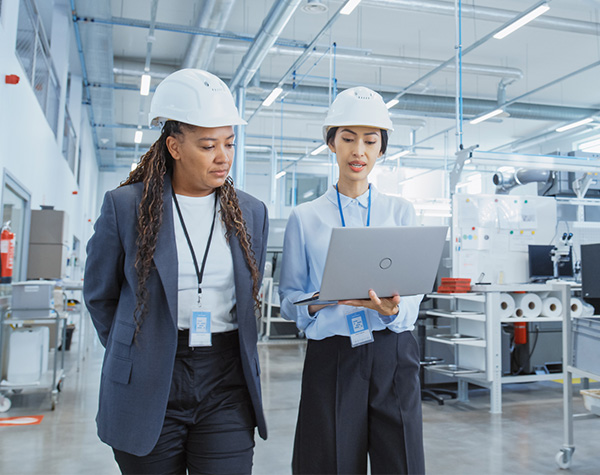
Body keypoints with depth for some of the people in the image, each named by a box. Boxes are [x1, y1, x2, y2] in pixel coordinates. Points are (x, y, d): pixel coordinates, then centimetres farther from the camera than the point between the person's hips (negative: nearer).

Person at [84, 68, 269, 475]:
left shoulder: (251, 213, 5)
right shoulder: (125, 206, -2)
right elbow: (100, 296, 9)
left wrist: (229, 355, 12)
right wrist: (130, 353, 9)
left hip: (226, 385, 2)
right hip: (147, 389, -1)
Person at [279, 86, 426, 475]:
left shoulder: (401, 211, 9)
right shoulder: (306, 217, 5)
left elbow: (414, 294, 4)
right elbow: (289, 299, 4)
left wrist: (392, 309, -18)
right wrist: (321, 301, -17)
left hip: (393, 357, 1)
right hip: (331, 357, -1)